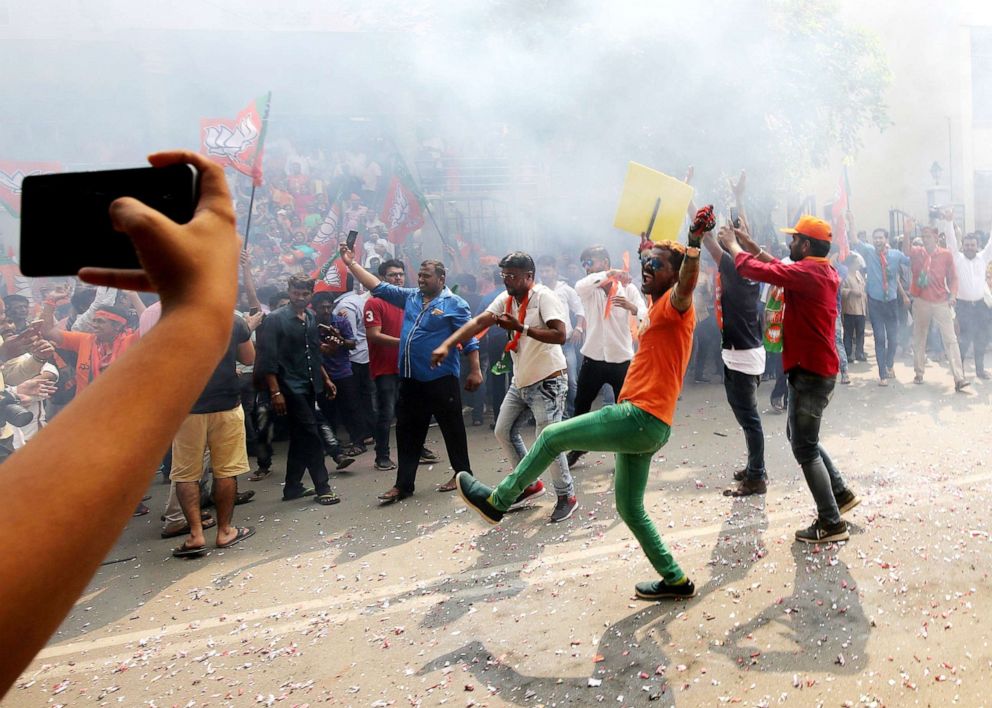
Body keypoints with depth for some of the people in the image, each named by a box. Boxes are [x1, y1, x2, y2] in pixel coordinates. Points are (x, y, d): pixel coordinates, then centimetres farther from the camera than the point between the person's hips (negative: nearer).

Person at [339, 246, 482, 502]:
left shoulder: (454, 304, -5)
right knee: (407, 433, 10)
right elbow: (378, 287, 14)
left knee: (452, 428, 7)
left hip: (441, 379, -6)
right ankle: (403, 484, 18)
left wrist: (475, 371, -13)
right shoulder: (410, 297, 11)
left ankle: (463, 473, 23)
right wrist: (351, 263, 11)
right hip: (410, 379, 6)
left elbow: (469, 338, -7)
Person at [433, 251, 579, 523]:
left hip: (548, 381, -9)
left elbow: (560, 335, -26)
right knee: (504, 432, 14)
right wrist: (446, 345, -17)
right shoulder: (506, 299, 5)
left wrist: (521, 328, -29)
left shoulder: (544, 296, -17)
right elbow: (479, 322, -5)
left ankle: (567, 496, 9)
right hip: (520, 382, 9)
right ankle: (531, 484, 29)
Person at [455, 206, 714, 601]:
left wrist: (694, 243, -48)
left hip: (642, 418, -10)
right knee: (629, 508, 15)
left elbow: (687, 283, -31)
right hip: (642, 423, 10)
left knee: (553, 436, -3)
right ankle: (675, 580, 23)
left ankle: (497, 501, 10)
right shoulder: (658, 311, 21)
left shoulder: (676, 305, -7)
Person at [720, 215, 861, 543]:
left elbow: (757, 270, -20)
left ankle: (831, 523, 5)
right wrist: (752, 246, 16)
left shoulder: (807, 272, -19)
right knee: (799, 435, 22)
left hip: (811, 372, -10)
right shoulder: (824, 271, 9)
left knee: (804, 448, -2)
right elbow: (783, 269, 22)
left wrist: (733, 245, -3)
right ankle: (841, 493, 28)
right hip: (818, 369, 10)